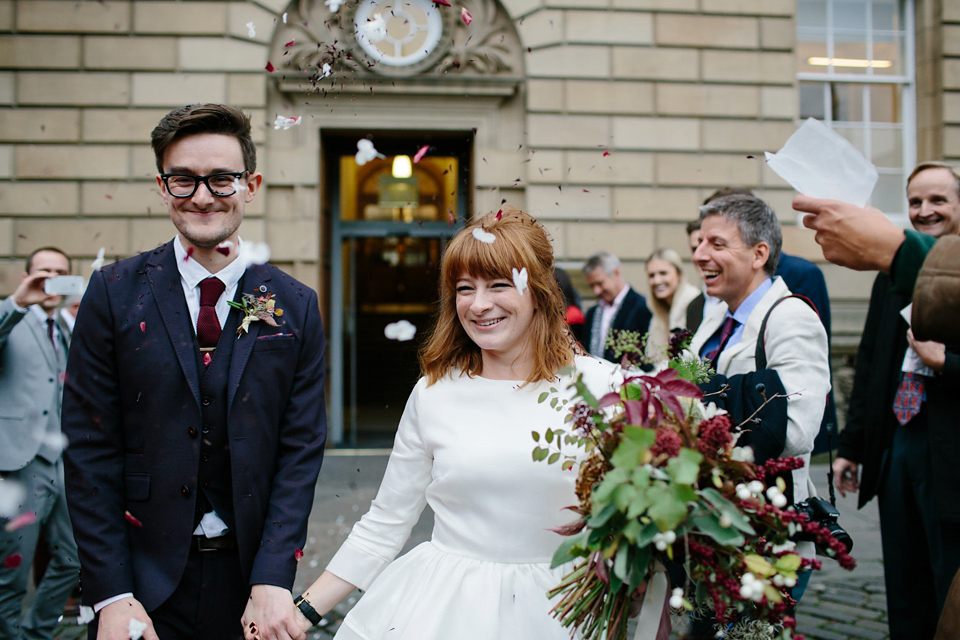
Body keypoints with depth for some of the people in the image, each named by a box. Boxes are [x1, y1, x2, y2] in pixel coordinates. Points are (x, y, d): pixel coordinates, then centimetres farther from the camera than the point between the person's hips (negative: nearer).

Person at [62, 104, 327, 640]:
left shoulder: (297, 308, 0)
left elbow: (301, 450, -3)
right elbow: (91, 450, -5)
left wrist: (272, 583, -13)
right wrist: (112, 596, -11)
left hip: (251, 577, 1)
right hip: (143, 576, -1)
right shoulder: (114, 293, -3)